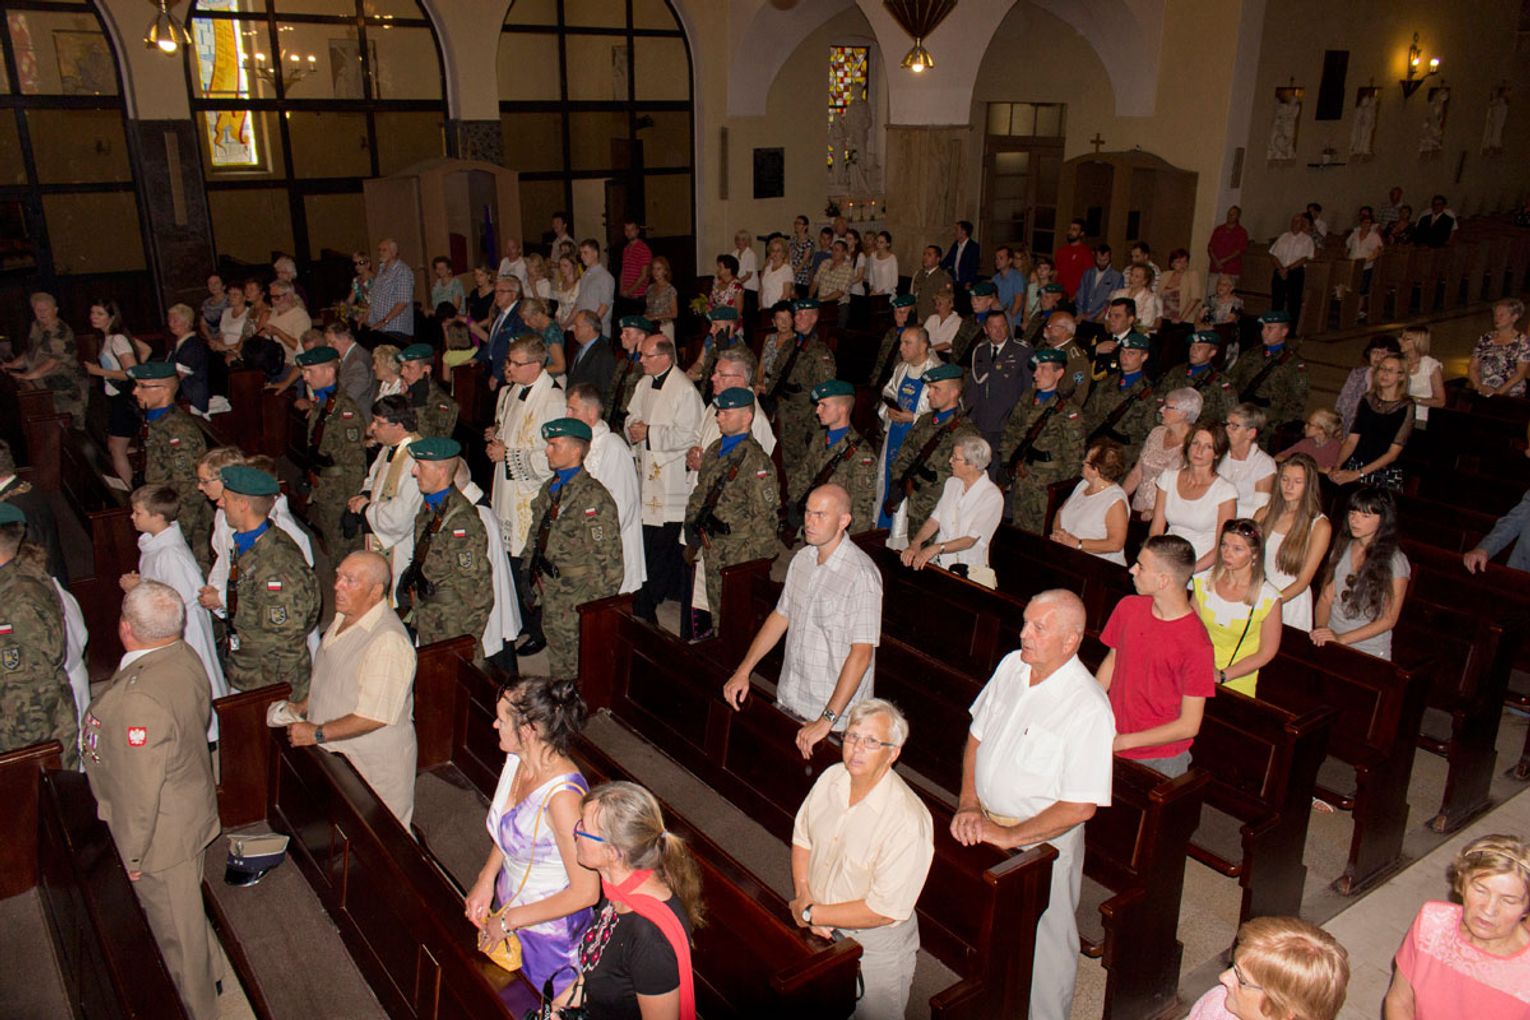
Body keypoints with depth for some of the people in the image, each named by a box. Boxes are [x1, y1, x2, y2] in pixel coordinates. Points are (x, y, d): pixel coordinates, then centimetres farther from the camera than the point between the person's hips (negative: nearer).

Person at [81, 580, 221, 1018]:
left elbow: (140, 788, -27)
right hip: (192, 810, 9)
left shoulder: (139, 699, -36)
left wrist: (132, 854, -14)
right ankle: (207, 976, 50)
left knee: (175, 925, 14)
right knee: (187, 910, 29)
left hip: (163, 834, -9)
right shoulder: (185, 657, -9)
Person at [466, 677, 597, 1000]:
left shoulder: (562, 795, -36)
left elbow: (585, 892, -30)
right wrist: (486, 879, -2)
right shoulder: (518, 760, -11)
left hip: (547, 928, -7)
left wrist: (508, 920, -21)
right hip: (510, 905, 8)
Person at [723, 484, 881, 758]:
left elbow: (861, 653, -25)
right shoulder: (802, 558, 3)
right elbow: (780, 616, 14)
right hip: (788, 701, 7)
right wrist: (743, 671, 9)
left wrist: (826, 720, -28)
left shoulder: (861, 575, -21)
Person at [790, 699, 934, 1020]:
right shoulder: (830, 778, -10)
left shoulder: (909, 821, -31)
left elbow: (884, 910, -27)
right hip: (821, 931, 5)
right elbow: (802, 838, 4)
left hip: (875, 946, -5)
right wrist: (803, 899, -12)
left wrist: (811, 914, -20)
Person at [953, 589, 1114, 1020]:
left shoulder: (1088, 709, -25)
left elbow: (1081, 805, -23)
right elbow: (977, 734, 6)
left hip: (1043, 839, -6)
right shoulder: (1011, 665, -5)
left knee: (1044, 942, 12)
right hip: (987, 824, 6)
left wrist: (1011, 836, -21)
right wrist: (969, 804, -3)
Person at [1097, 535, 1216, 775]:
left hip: (1160, 762, -5)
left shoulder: (1196, 645, -22)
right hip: (1110, 741, 5)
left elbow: (1189, 726, -17)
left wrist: (1122, 741, -18)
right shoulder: (1128, 607, -4)